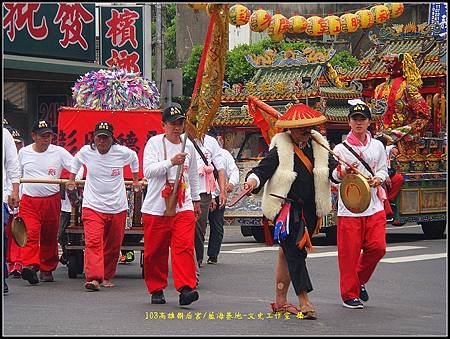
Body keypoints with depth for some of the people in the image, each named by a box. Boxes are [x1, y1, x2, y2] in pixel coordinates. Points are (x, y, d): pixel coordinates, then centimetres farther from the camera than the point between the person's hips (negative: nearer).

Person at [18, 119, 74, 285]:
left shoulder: (59, 152, 1)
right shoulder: (24, 152, 7)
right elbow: (17, 175, 18)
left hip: (52, 201, 0)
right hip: (29, 200, 0)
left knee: (49, 237, 8)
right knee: (31, 234, -17)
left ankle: (47, 269, 21)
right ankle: (30, 266, -29)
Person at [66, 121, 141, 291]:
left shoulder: (122, 152, -5)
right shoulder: (86, 151, -4)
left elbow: (134, 158, 18)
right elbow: (76, 160, 21)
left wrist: (135, 180, 26)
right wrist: (71, 179, 24)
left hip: (117, 207, 2)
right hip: (92, 206, -1)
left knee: (113, 246, 10)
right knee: (93, 242, -18)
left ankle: (106, 277, 27)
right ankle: (93, 278, -27)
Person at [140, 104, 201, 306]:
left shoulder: (188, 146, 12)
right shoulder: (155, 143, -2)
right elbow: (148, 171, -16)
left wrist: (196, 200, 32)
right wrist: (171, 162, -26)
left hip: (183, 207, 2)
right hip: (156, 208, -2)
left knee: (184, 246, -14)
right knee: (155, 251, 5)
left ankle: (185, 289, -20)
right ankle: (156, 289, 19)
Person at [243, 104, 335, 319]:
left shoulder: (319, 146, 8)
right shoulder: (280, 150, -6)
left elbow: (332, 167, -1)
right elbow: (263, 168, -15)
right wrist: (253, 180, -36)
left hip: (310, 210, 5)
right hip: (286, 207, -5)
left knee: (287, 253, 14)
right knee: (294, 252, -12)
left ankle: (280, 301, 20)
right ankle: (304, 302, -14)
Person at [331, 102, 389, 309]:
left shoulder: (377, 146, 11)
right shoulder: (341, 148, 1)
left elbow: (383, 169, 14)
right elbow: (334, 176, -3)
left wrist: (377, 179, -8)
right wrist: (343, 173, -25)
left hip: (374, 206, 3)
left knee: (377, 247, -6)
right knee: (349, 251, -4)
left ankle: (360, 280, 20)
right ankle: (350, 294, 8)